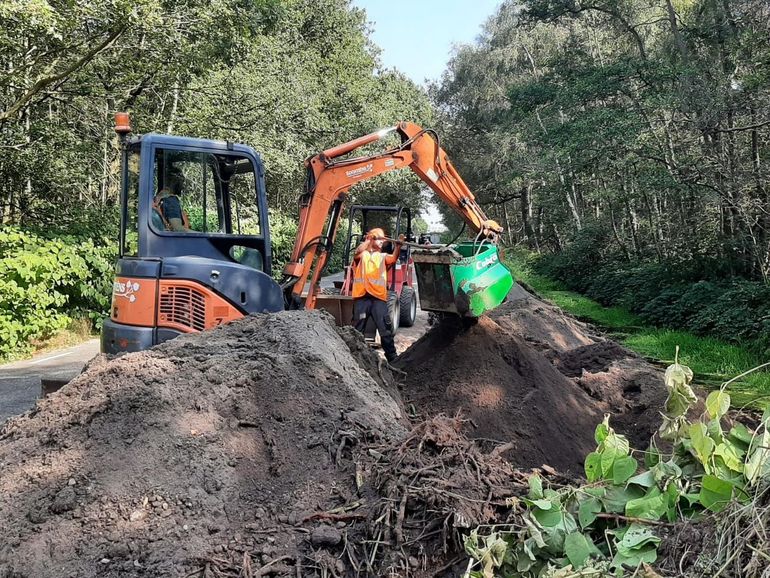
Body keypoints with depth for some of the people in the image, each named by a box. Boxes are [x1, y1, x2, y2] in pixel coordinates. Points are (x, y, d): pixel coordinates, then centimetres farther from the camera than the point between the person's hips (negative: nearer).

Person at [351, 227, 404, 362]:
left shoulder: (383, 257, 17)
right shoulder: (362, 255, 13)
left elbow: (394, 258, -4)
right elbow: (357, 252, -12)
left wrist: (398, 245, -22)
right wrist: (370, 240, -17)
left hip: (378, 297, 2)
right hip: (361, 297, -2)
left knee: (386, 330, 1)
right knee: (357, 330, 5)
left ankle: (392, 357, 6)